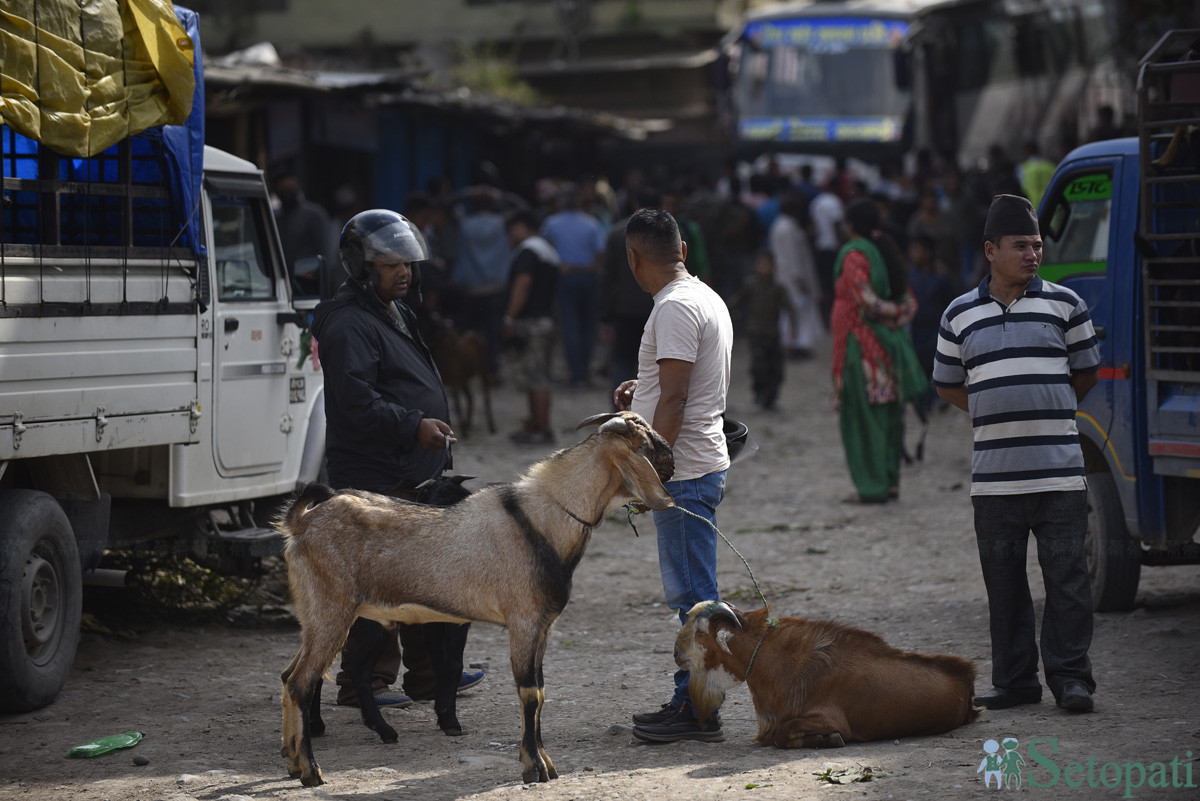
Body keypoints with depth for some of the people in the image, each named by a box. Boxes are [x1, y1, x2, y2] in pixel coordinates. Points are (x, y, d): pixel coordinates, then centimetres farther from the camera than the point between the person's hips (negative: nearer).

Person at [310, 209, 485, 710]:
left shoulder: (395, 314, 19)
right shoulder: (349, 325, -15)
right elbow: (356, 401, -26)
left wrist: (434, 427, 26)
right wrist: (413, 425, -29)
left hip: (414, 474, 11)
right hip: (375, 478, -11)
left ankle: (427, 673, 25)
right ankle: (365, 682, -3)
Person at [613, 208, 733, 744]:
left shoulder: (675, 307, -16)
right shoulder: (706, 298, 16)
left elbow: (674, 401, -21)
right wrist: (643, 389, 29)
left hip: (684, 472, -10)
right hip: (702, 464, 10)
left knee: (693, 595, -6)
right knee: (689, 594, 14)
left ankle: (698, 712, -3)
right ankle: (691, 700, 19)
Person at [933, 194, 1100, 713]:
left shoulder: (1064, 304, 5)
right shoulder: (961, 315, 8)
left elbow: (1085, 373, 15)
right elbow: (947, 384, 18)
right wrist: (998, 414, 10)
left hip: (1059, 469, -2)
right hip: (994, 473, 2)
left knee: (1066, 576, -2)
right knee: (1004, 583, 6)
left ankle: (1070, 677, 6)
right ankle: (1014, 681, 14)